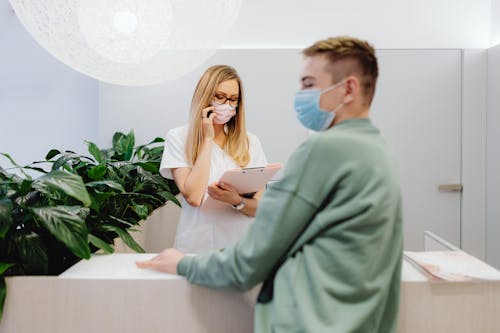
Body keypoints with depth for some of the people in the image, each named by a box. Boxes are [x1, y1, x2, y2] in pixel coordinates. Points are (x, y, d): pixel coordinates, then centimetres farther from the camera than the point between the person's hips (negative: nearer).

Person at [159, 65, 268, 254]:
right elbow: (193, 197, -9)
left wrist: (237, 200, -15)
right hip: (198, 246, -2)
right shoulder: (178, 138, 4)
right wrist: (207, 139, -4)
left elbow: (261, 207, 7)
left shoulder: (250, 142, 10)